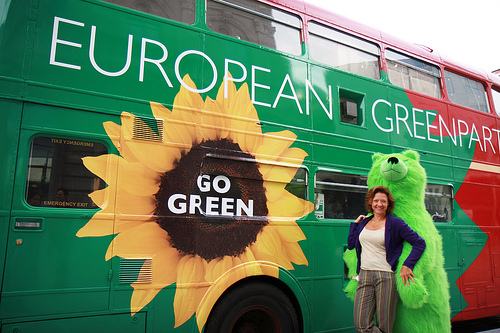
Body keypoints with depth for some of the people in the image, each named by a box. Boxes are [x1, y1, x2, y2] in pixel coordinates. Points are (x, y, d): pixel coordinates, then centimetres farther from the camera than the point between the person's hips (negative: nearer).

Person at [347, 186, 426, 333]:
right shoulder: (364, 222, 15)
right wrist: (355, 223, 19)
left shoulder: (395, 223, 0)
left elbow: (420, 243, -1)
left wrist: (407, 265, -8)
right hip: (364, 276, 4)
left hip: (386, 276, -4)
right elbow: (351, 245, 21)